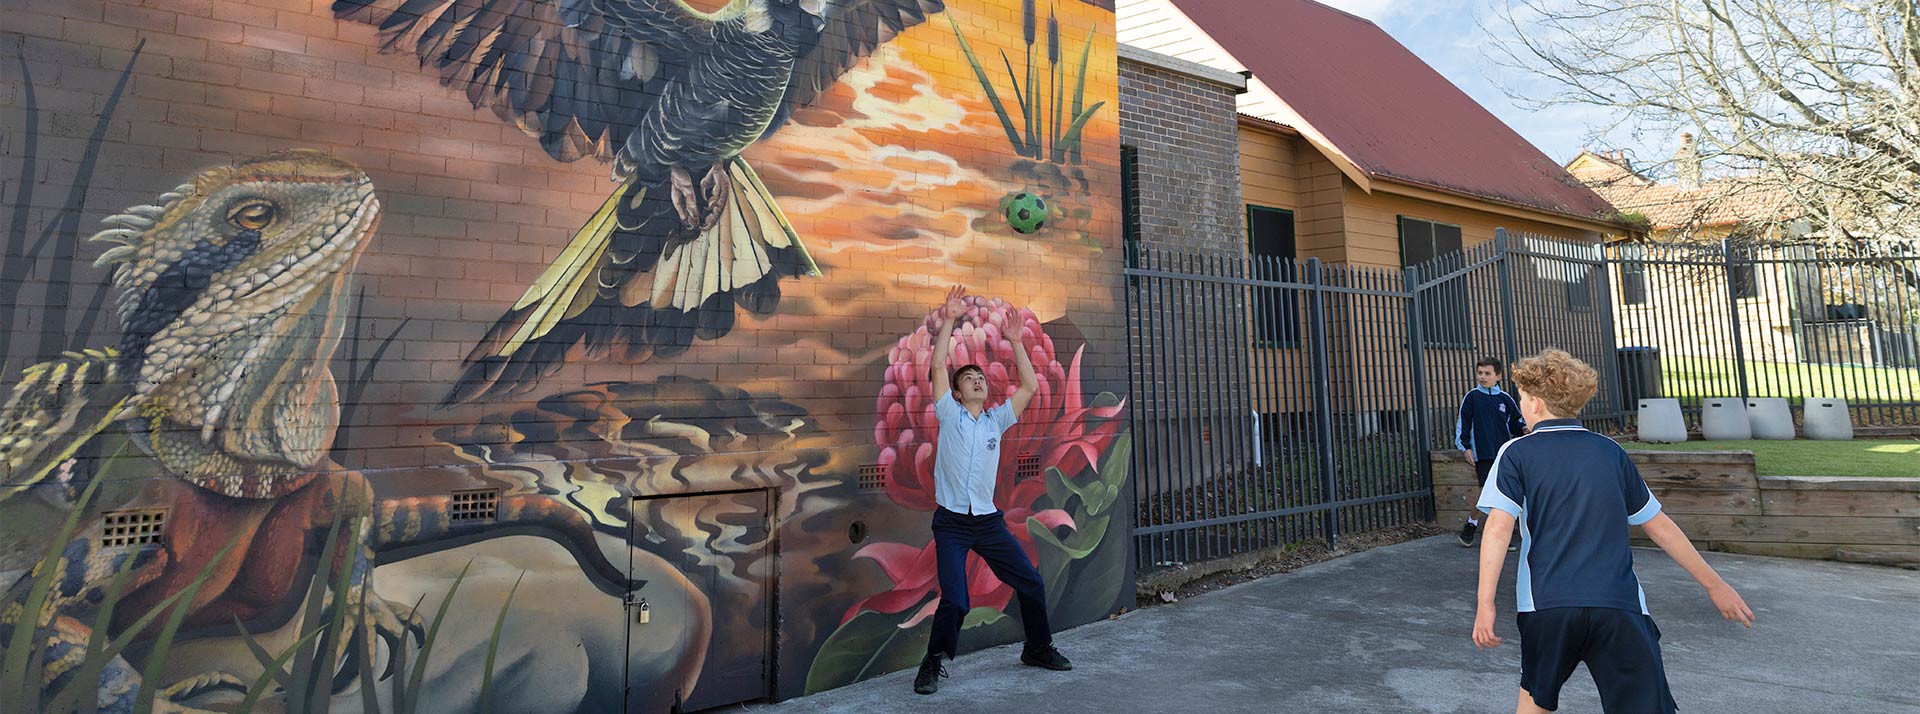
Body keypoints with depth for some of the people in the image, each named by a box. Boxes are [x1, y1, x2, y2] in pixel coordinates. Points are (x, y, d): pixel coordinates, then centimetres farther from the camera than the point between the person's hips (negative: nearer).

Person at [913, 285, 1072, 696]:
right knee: (954, 601, -13)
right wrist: (949, 320, -7)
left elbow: (1030, 386, 4)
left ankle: (1038, 649, 31)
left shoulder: (997, 420, 10)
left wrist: (1015, 342, 2)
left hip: (989, 521, 4)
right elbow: (938, 365, -7)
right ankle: (934, 664, 10)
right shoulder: (949, 414, 2)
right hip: (951, 523, -4)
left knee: (1031, 583, 8)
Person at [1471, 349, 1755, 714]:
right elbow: (1658, 525, 16)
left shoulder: (1516, 453, 0)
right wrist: (1714, 584, 27)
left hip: (1547, 605, -2)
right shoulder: (1610, 451, 11)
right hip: (1621, 606, 2)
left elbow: (1499, 527, -11)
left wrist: (1485, 603, -13)